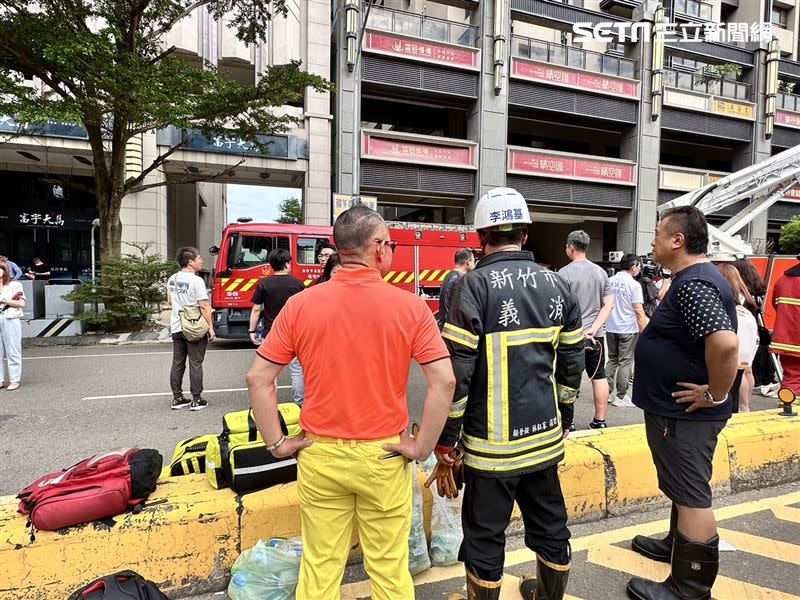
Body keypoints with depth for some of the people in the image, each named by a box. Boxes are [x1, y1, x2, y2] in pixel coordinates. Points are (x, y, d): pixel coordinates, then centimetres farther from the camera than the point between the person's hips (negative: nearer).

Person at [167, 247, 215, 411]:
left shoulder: (172, 279, 6)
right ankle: (196, 400, 7)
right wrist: (211, 327, -13)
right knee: (195, 364, 1)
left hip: (176, 328, 7)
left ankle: (177, 398, 19)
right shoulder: (196, 281, -16)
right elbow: (204, 307, -17)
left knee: (177, 363, 13)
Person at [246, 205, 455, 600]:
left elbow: (258, 378, -5)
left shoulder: (300, 305, -6)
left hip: (320, 454, 2)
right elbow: (444, 381, -14)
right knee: (389, 567, 17)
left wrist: (277, 443, 2)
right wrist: (422, 446, -5)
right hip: (384, 456, -1)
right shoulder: (409, 306, -10)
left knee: (320, 567, 18)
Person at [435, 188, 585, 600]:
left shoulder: (475, 285, -14)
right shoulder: (557, 285, 4)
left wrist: (446, 436, -7)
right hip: (545, 437, 6)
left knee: (485, 534, 11)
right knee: (550, 523, 22)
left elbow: (457, 368, -17)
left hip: (492, 442, -6)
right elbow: (572, 361, 10)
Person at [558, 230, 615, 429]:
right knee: (599, 377, 13)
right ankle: (600, 420, 21)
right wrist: (593, 329, -7)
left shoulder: (565, 272, -11)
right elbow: (609, 304, 2)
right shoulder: (600, 272, 7)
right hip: (596, 335, 5)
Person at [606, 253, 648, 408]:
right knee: (625, 362, 3)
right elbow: (638, 311, -15)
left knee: (612, 360, 16)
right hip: (628, 329, -5)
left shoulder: (610, 281, 4)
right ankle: (620, 396, 9)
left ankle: (606, 391, 17)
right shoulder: (634, 285, -13)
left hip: (610, 328, 5)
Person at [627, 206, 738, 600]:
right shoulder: (694, 278, 10)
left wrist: (715, 395, -24)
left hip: (684, 414, -10)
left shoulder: (694, 284, -24)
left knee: (692, 496, 3)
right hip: (677, 409, 10)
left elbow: (725, 343, -36)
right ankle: (678, 545, 43)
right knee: (683, 489, 24)